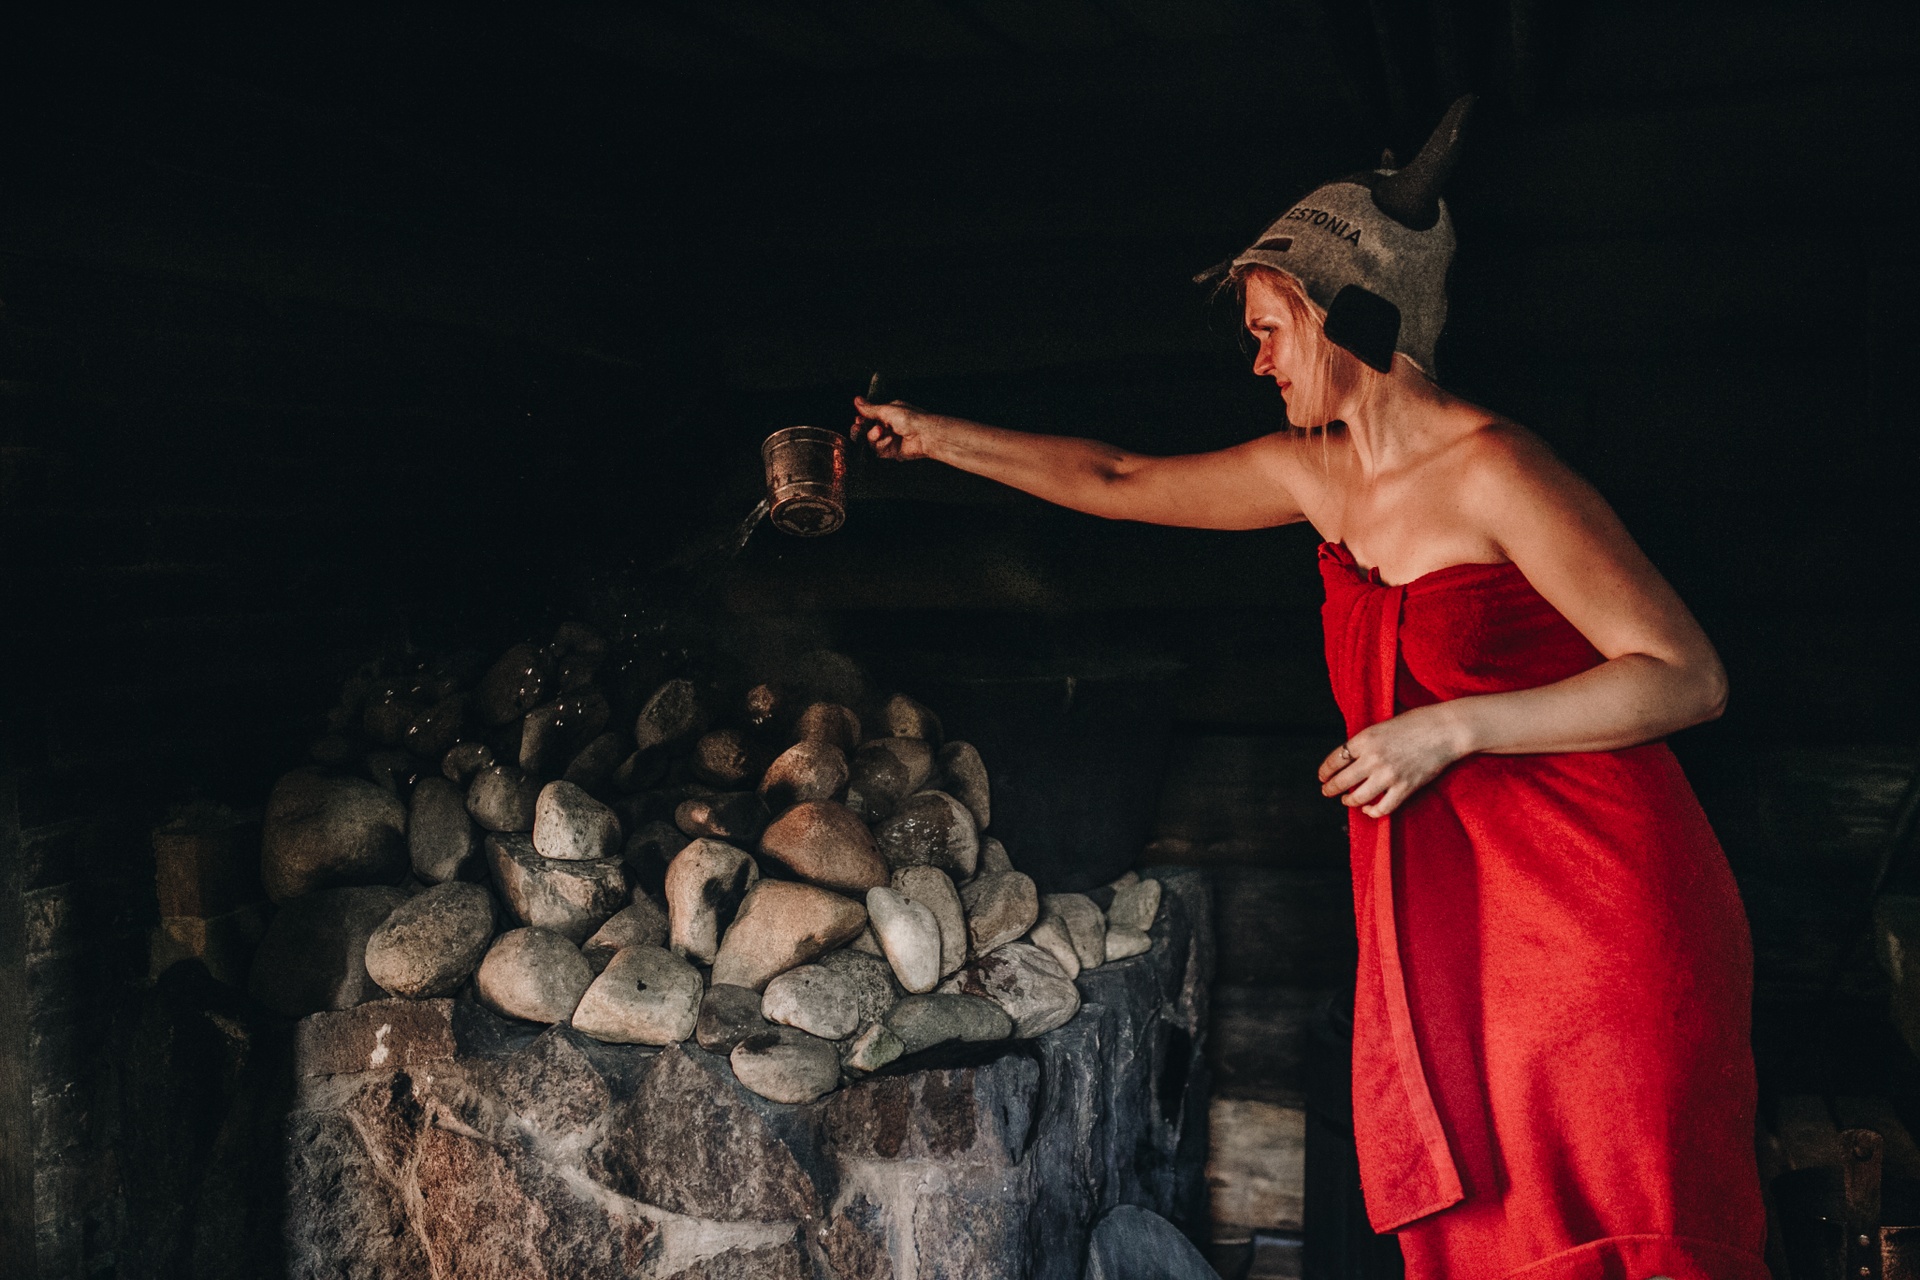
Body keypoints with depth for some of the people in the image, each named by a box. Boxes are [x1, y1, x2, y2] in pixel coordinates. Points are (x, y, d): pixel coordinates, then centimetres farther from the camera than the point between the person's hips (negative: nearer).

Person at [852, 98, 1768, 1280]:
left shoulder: (1490, 467, -14)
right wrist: (932, 435, 25)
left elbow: (1687, 677, -15)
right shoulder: (1316, 475, 8)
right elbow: (1117, 483, 20)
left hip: (1593, 918, -6)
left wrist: (1451, 727, -20)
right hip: (1445, 926, 7)